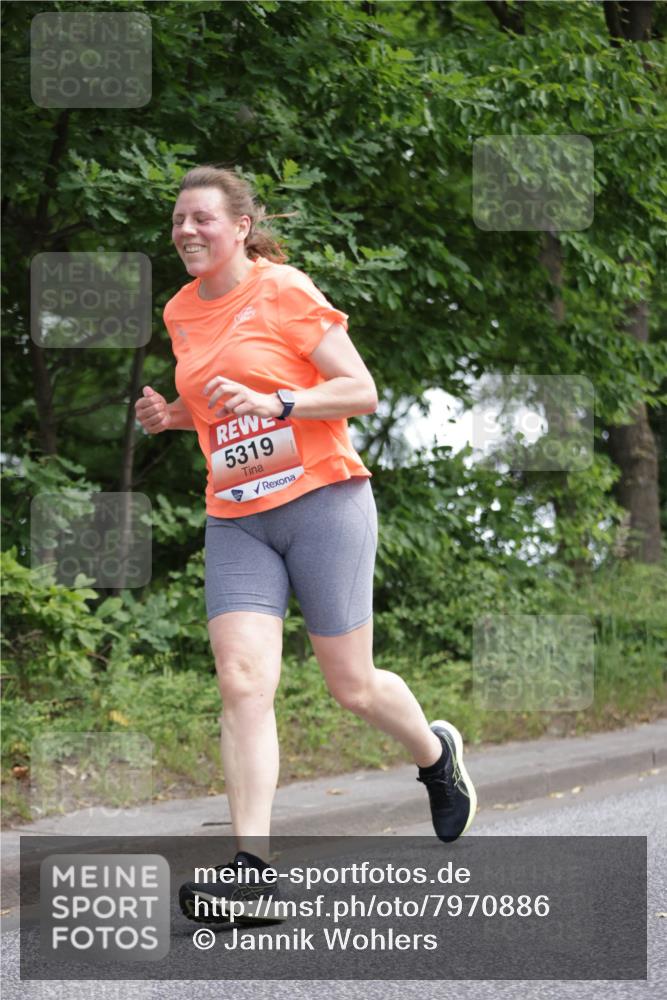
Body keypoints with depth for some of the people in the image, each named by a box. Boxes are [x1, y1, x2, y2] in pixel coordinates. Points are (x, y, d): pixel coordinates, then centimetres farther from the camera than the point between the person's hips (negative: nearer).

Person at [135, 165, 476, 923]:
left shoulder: (284, 292, -8)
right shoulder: (181, 313, 11)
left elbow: (362, 392, -9)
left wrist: (272, 403, -22)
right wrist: (173, 415, 5)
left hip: (322, 501, -4)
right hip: (235, 519, 5)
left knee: (352, 686, 3)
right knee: (242, 681, -14)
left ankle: (436, 754, 36)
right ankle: (251, 866, -17)